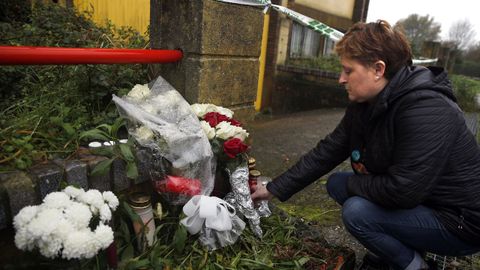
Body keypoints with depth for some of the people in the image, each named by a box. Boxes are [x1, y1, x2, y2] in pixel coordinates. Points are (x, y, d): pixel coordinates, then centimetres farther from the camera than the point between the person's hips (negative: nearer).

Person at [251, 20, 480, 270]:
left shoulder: (427, 111, -30)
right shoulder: (363, 105, -5)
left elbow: (401, 191, -33)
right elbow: (325, 153, -3)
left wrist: (353, 184, -14)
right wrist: (274, 189, -2)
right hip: (416, 201, 8)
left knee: (357, 212, -24)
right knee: (336, 184, 3)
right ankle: (399, 248, 15)